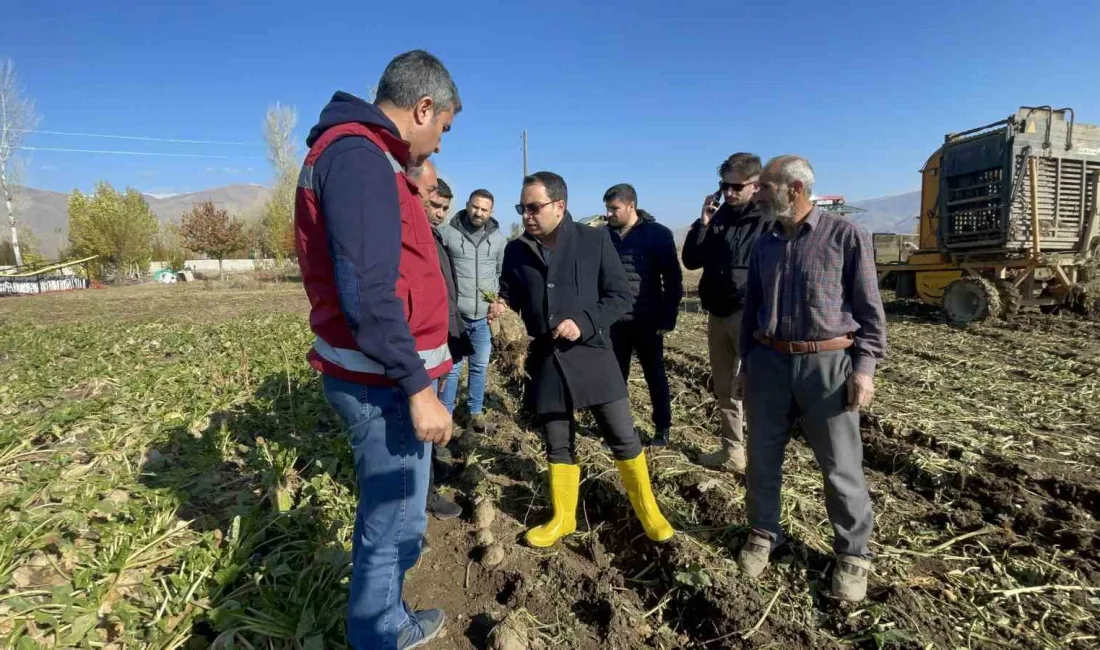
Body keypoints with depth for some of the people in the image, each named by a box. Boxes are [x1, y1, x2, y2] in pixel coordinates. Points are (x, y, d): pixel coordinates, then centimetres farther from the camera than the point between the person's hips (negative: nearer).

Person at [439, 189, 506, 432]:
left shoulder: (499, 238, 4)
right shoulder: (447, 232, -6)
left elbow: (503, 273, 14)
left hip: (485, 316, 3)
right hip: (454, 314, -3)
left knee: (480, 366, 14)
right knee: (452, 368, 4)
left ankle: (475, 412, 31)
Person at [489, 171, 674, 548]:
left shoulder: (595, 240, -4)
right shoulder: (516, 251, 4)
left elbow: (621, 296, -3)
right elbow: (510, 297, 15)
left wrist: (584, 322, -17)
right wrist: (500, 309, -9)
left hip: (591, 354, -2)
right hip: (545, 360, 3)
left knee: (624, 438, 5)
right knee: (558, 444, 13)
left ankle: (648, 511, 27)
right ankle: (563, 518, 32)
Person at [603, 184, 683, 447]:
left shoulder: (658, 234, -5)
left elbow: (673, 279, -4)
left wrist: (668, 318, -8)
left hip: (647, 321, -3)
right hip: (615, 321, 3)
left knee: (655, 375, 10)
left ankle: (662, 428, 24)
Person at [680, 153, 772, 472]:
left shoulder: (768, 219, -7)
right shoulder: (718, 218, 10)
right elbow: (691, 261, 6)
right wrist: (703, 222, -5)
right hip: (717, 314, 6)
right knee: (724, 388, 12)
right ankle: (732, 451, 25)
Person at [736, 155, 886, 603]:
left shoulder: (846, 235, -3)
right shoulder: (765, 244, 10)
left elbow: (869, 307, -3)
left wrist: (865, 366, -9)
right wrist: (747, 363, 15)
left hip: (827, 363, -4)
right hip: (769, 362, 5)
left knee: (841, 466, 6)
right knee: (762, 457, 12)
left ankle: (852, 554, 25)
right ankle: (763, 534, 31)